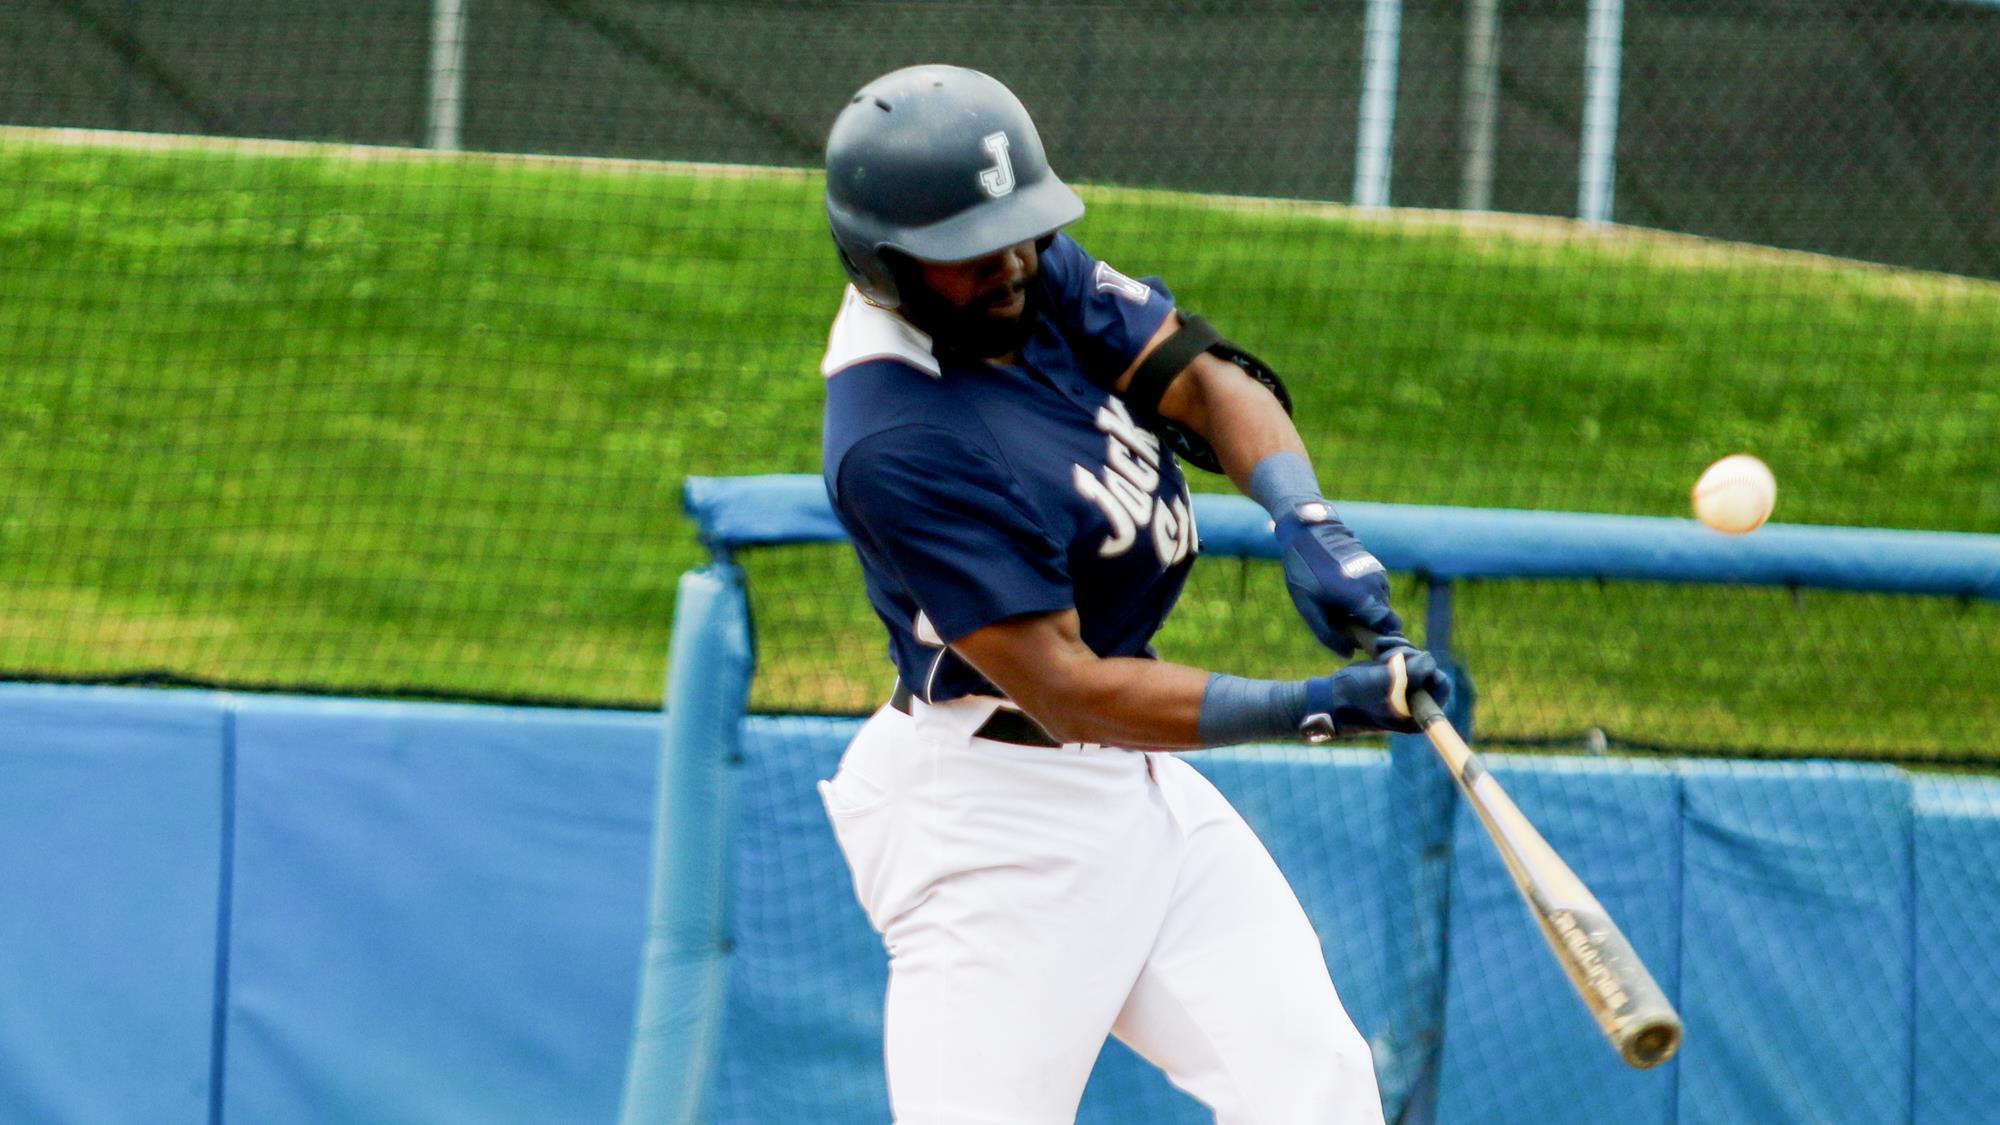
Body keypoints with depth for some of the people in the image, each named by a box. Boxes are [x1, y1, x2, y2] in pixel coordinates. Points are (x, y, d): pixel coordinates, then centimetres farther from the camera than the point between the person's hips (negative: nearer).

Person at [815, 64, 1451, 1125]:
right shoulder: (896, 443, -27)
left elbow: (1200, 376, 0)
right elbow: (1067, 690, -26)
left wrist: (1306, 523, -20)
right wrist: (1313, 707, -30)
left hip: (1140, 787, 9)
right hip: (992, 815, -9)